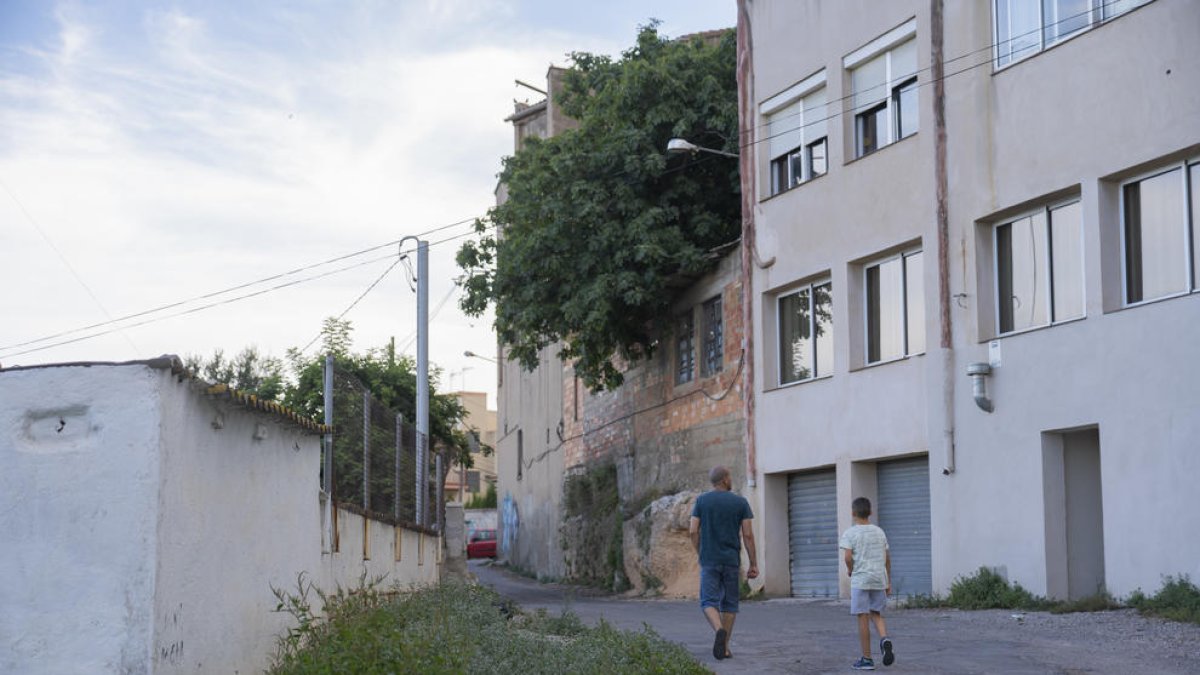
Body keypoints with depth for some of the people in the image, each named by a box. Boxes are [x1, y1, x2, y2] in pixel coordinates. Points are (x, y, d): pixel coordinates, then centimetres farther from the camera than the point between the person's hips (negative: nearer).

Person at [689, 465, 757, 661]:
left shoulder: (701, 501, 0)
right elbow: (748, 535, -5)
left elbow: (693, 531, -4)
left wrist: (701, 556, 11)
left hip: (709, 561, 0)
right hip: (732, 561, 0)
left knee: (709, 603, -2)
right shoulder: (741, 502, -2)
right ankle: (724, 647, 10)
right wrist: (754, 564, -2)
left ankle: (719, 631, -30)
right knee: (729, 603, 12)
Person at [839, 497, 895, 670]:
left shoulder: (850, 533, -3)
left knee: (863, 618, 1)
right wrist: (888, 582, 16)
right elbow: (887, 558, 11)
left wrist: (850, 570, 5)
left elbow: (848, 557, -15)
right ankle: (885, 639, -14)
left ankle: (866, 659, 4)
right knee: (876, 614, 15)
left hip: (860, 580, -4)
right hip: (879, 579, 4)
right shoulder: (879, 532, 11)